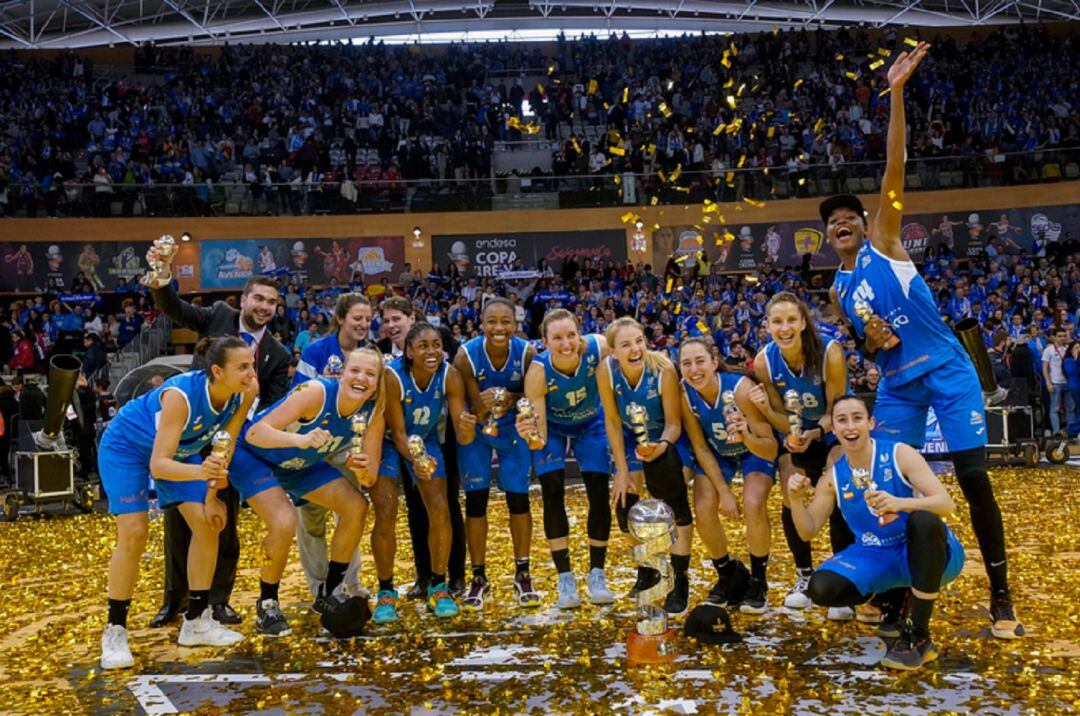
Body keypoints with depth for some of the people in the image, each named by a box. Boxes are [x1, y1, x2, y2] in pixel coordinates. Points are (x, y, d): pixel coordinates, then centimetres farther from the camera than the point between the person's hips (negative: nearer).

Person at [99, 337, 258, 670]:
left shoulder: (245, 392, -24)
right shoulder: (181, 395, -40)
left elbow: (226, 445, -8)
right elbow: (158, 465, -43)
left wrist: (212, 495, -9)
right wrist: (200, 471, -61)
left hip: (179, 450, 6)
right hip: (125, 446, -6)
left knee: (208, 524, -4)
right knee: (134, 533, -16)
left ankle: (197, 622, 9)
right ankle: (115, 632, 1)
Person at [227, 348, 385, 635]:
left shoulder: (373, 411, -17)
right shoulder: (316, 392, -33)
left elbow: (370, 477, -12)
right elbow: (255, 433, -39)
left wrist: (362, 470, -36)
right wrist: (300, 440, -56)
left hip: (301, 463, 6)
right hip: (253, 455, -6)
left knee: (357, 507, -6)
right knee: (284, 523, -26)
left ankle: (327, 595, 10)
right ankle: (266, 606, -2)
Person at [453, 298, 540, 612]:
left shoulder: (526, 353, -22)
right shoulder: (466, 356, -25)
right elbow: (474, 408, -20)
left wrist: (513, 400, -32)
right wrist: (482, 406, -43)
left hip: (514, 430, 1)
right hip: (476, 431, -1)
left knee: (518, 498, 0)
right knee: (475, 500, -2)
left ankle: (523, 575, 16)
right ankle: (479, 579, 13)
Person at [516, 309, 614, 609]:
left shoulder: (599, 348, -35)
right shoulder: (538, 371, -36)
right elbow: (540, 437, -35)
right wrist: (531, 436, -57)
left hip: (590, 425, 2)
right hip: (552, 428, -1)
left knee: (600, 496, -4)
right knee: (553, 496, -11)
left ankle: (597, 576, 13)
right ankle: (565, 579, 3)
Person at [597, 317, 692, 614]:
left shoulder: (663, 369, -33)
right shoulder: (606, 370, -26)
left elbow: (673, 423, -21)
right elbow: (612, 421, -14)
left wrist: (661, 446, -42)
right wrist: (622, 470, -13)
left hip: (665, 436, -3)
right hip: (631, 436, 3)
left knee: (676, 506, -21)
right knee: (625, 503, -4)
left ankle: (679, 581, -5)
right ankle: (647, 572, 23)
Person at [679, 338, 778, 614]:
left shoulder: (741, 388, -34)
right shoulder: (683, 394, -24)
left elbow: (771, 450, -31)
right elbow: (701, 448, -13)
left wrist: (747, 436, -51)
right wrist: (724, 491, -17)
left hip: (755, 451, -3)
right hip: (716, 454, 3)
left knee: (754, 505, -26)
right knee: (704, 511, -15)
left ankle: (758, 581, -1)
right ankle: (725, 576, 13)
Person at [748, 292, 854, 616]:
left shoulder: (829, 353, -30)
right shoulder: (764, 362, -22)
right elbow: (782, 419, -15)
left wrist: (814, 434, -39)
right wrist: (764, 408, -37)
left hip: (832, 435, -2)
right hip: (794, 436, 2)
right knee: (791, 504, -6)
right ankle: (805, 576, 15)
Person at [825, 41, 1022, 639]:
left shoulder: (885, 242, 1)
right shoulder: (838, 290, 13)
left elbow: (894, 168, -9)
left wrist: (896, 93, -17)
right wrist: (871, 344, -7)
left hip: (947, 370, -5)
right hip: (896, 385, 5)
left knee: (974, 479, -8)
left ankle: (1001, 598, 4)